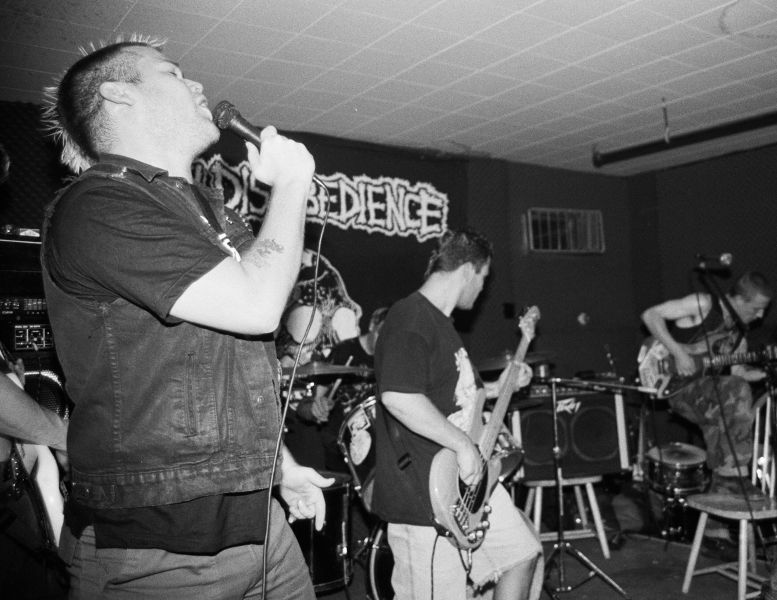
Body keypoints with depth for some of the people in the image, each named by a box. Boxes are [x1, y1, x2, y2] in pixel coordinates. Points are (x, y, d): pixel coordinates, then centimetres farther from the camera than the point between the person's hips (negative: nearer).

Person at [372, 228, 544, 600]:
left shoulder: (439, 320, 15)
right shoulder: (410, 319, -18)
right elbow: (398, 396, -33)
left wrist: (496, 388, 21)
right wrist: (463, 445, -27)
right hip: (423, 496, -10)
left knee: (523, 551, 17)